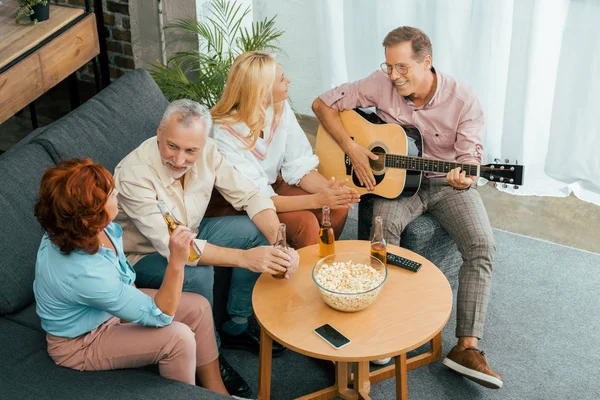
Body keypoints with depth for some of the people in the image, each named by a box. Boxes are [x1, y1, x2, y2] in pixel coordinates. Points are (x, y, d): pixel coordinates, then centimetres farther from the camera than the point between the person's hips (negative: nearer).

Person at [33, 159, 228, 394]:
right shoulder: (83, 272, -41)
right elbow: (159, 316, -32)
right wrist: (176, 263, -41)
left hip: (110, 307, 8)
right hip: (81, 343, -8)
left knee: (198, 308, 0)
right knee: (179, 338, -25)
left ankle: (217, 391, 14)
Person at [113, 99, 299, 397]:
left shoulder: (206, 152, -17)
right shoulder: (133, 174, -34)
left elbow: (250, 196, -11)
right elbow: (171, 246, -39)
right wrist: (245, 257, -45)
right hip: (144, 255, -6)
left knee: (258, 230, -9)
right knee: (197, 274, -34)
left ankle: (236, 327, 5)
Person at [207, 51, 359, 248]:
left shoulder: (281, 108, -11)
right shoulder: (224, 133, -28)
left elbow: (299, 165, -7)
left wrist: (327, 189, -27)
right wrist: (316, 200, -35)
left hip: (274, 184, 6)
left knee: (337, 208, -13)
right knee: (304, 222, -27)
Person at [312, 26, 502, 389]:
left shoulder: (463, 100, -15)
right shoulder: (381, 85, -12)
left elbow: (470, 156, -12)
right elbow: (323, 104, -6)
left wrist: (464, 178, -37)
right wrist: (352, 149, -18)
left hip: (448, 183, 0)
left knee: (483, 245, -23)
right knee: (382, 224, -32)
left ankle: (467, 346, -20)